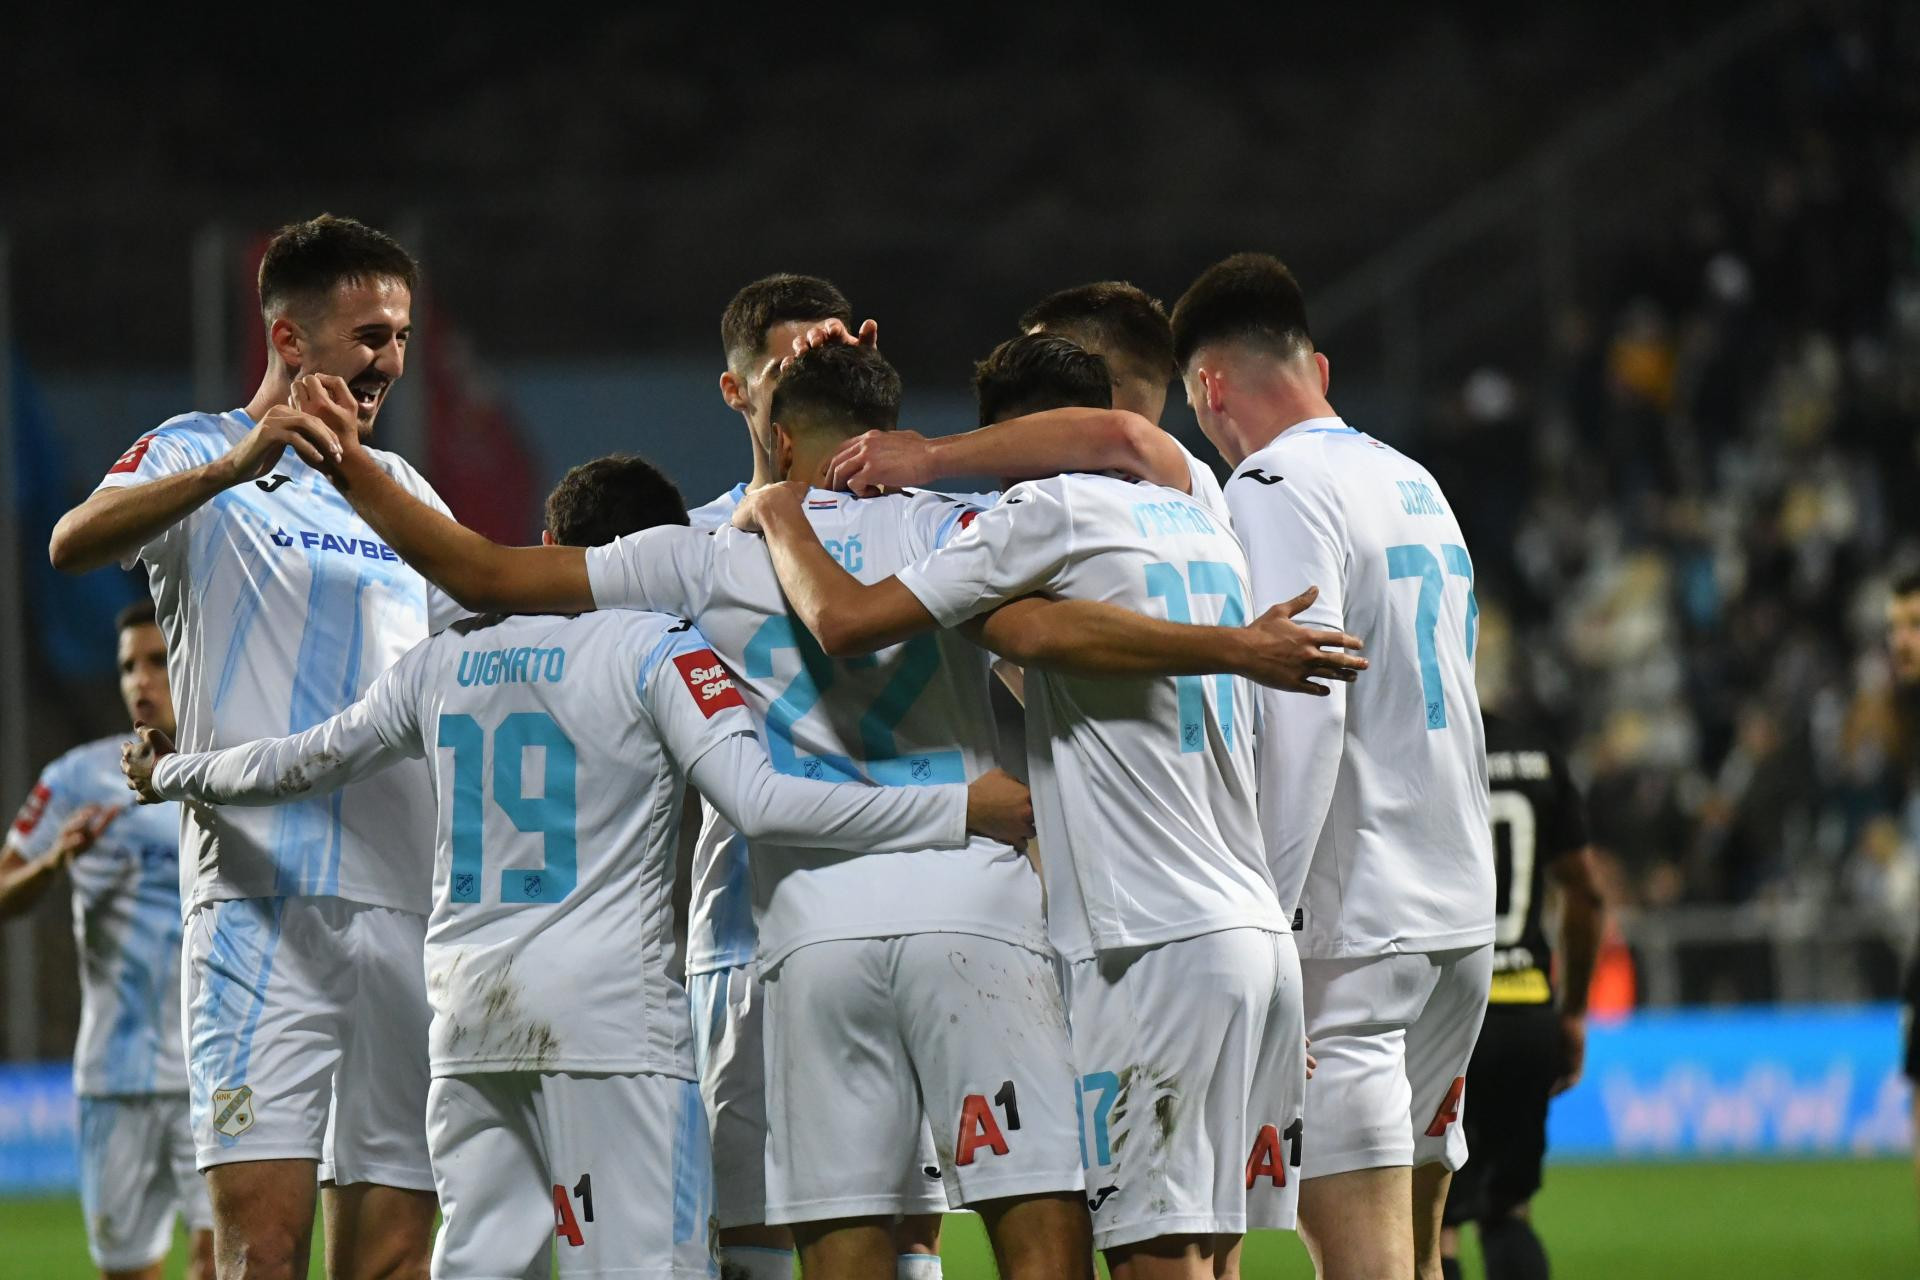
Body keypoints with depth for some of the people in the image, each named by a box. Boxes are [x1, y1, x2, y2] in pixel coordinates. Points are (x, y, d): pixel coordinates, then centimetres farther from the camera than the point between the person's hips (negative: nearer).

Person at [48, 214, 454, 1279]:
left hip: (409, 907, 6)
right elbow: (74, 544, -18)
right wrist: (236, 466, -33)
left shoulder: (401, 492, 22)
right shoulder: (200, 454, 3)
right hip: (263, 900, -6)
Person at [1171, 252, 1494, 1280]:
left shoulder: (1277, 490, -9)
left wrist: (1262, 914, -19)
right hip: (1461, 911, 9)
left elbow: (1302, 714, -19)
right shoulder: (1417, 488, 17)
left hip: (1349, 924, -9)